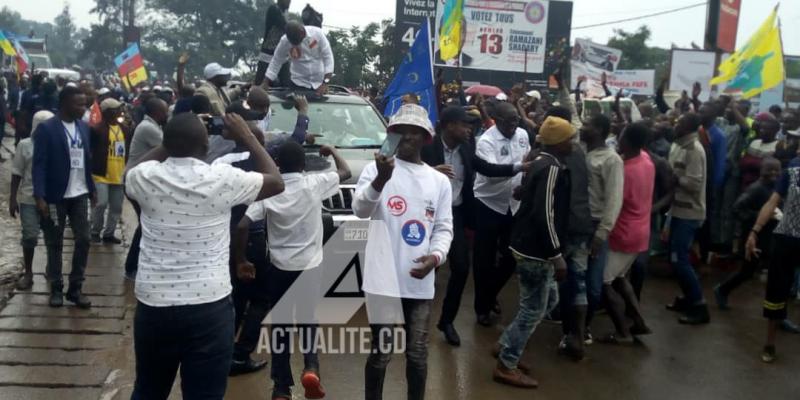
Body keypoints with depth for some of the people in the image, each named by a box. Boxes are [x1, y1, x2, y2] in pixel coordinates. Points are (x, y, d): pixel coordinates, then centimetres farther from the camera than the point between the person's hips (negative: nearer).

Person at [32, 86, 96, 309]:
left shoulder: (84, 127, 6)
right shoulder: (46, 129, -10)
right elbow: (39, 164, -13)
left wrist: (92, 188, 12)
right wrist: (40, 196, -19)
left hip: (80, 195, 5)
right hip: (55, 196, -5)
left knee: (83, 240, 4)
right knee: (55, 244, 7)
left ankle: (75, 288, 15)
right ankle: (56, 288, 21)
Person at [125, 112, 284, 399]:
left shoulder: (146, 177, -3)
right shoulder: (223, 179, -10)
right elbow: (276, 182, 7)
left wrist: (172, 140, 18)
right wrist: (246, 137, 12)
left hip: (153, 305, 3)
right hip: (209, 307, -3)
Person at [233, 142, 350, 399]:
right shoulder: (314, 184, -7)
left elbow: (242, 227, -11)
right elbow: (346, 172, 9)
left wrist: (240, 261, -1)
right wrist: (332, 152, 26)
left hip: (278, 267, 1)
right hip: (310, 265, -1)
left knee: (280, 324, 11)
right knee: (307, 320, 14)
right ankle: (311, 367, -9)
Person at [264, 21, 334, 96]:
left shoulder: (317, 33, -15)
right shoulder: (285, 41, -13)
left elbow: (328, 57, -12)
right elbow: (276, 62, -2)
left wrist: (325, 83, -21)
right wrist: (265, 85, -5)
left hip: (319, 83, 0)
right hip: (298, 83, 0)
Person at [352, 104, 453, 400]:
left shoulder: (439, 181, 8)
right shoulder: (376, 168, -3)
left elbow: (444, 228, 9)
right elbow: (360, 210, -18)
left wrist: (435, 256, -11)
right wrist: (380, 179, -37)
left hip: (420, 283, 3)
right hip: (383, 280, -3)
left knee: (417, 354, 13)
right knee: (380, 353, 7)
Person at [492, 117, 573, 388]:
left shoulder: (542, 162, 12)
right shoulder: (551, 168, -19)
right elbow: (545, 215, -26)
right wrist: (557, 255, -22)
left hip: (531, 246, 10)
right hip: (535, 250, -10)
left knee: (549, 299, 20)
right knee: (533, 308, 0)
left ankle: (505, 345, 28)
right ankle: (506, 366, 11)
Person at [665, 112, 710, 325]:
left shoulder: (694, 150, -18)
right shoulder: (678, 145, 10)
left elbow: (694, 183, -24)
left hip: (689, 213, -9)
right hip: (679, 210, 9)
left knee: (679, 260, -8)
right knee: (676, 257, 15)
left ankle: (700, 307, 1)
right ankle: (688, 298, 29)